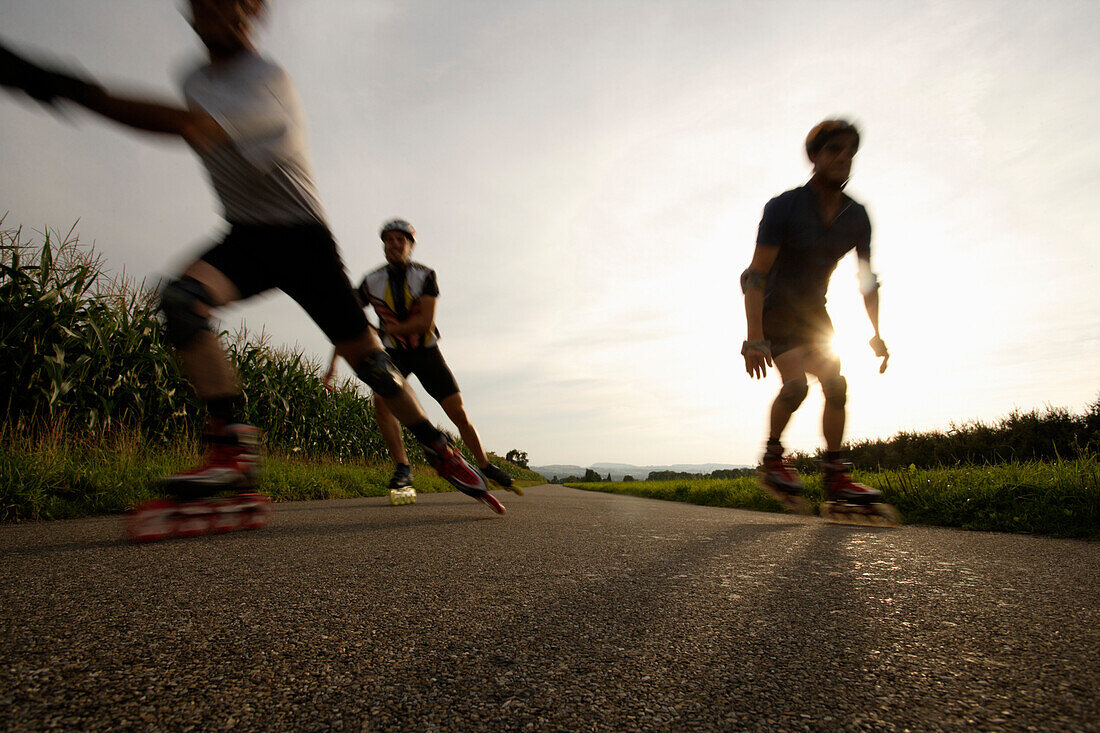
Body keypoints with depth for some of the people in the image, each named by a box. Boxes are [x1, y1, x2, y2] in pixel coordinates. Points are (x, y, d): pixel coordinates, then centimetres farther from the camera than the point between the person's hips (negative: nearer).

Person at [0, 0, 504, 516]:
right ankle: (233, 447, -27)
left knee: (365, 356, -10)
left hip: (301, 238, -6)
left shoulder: (267, 79, -17)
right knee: (181, 296, -26)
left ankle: (439, 450, 8)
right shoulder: (196, 80, 9)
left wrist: (68, 88, -36)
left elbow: (191, 126, -34)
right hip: (244, 236, 6)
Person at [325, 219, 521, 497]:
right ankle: (403, 468, -13)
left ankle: (486, 467, 13)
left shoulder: (425, 276, -13)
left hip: (426, 351, -1)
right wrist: (333, 365, -7)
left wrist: (385, 330, -21)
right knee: (381, 399, -27)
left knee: (458, 413, -6)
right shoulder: (372, 282, -8)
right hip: (395, 353, 1)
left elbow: (425, 322, -22)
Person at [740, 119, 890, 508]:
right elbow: (757, 276, -26)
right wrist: (755, 339, -33)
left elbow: (867, 279, 8)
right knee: (796, 383, -21)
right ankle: (773, 460, 0)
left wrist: (876, 335, 5)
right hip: (775, 306, -6)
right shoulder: (784, 207, -20)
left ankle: (836, 477, 6)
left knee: (836, 385, -3)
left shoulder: (857, 216, -3)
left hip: (813, 309, 6)